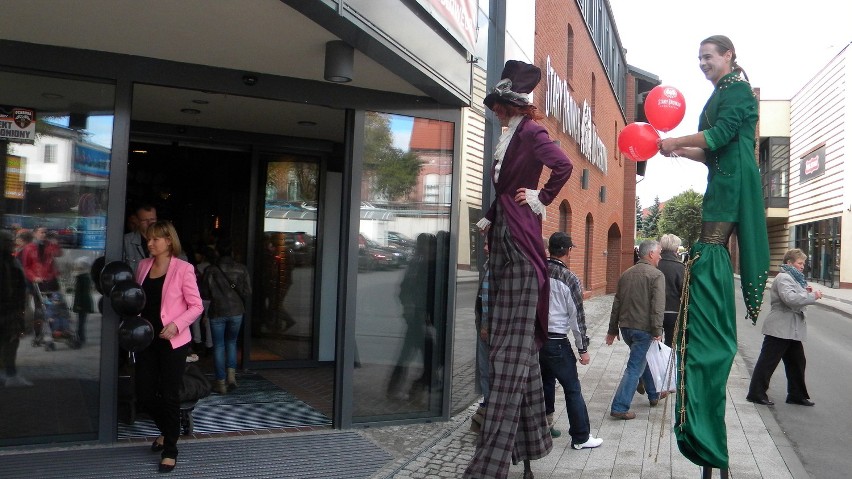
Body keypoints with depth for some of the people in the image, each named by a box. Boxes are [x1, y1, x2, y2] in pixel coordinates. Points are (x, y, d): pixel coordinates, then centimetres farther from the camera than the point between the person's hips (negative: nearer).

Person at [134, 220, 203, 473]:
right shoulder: (143, 265, 7)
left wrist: (176, 325, -21)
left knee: (169, 396, 1)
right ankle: (167, 430, 37)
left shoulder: (183, 268, -10)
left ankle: (170, 449, 17)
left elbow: (196, 306, -8)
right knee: (144, 395, 10)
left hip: (172, 341, -6)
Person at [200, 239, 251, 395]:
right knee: (231, 342, 19)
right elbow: (247, 293, -3)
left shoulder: (210, 270, -8)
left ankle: (221, 382, 11)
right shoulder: (241, 269, -4)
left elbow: (203, 294, -4)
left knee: (219, 346, 8)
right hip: (236, 312, 2)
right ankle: (231, 374, 4)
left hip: (217, 313, -2)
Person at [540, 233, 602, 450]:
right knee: (572, 389, 5)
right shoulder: (570, 279, -11)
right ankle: (580, 437, 10)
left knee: (546, 383, 20)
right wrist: (583, 348, 0)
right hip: (556, 342, -5)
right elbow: (577, 316, -7)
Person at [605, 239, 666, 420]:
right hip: (643, 328, -7)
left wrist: (612, 329, 18)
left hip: (626, 327, 7)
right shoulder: (657, 275, -10)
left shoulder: (626, 274, 10)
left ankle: (654, 395, 41)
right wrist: (657, 331, -21)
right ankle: (619, 407, -3)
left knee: (645, 359, 26)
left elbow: (617, 303, 13)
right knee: (635, 368, -1)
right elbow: (658, 306, -20)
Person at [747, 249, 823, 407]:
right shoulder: (783, 278, -14)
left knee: (797, 361, 14)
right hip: (780, 328, -10)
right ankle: (756, 394, 2)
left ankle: (797, 395, 24)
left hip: (792, 329, 10)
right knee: (768, 361, -4)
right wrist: (812, 296, -21)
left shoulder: (793, 278, 18)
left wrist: (805, 292, 6)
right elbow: (790, 298, -28)